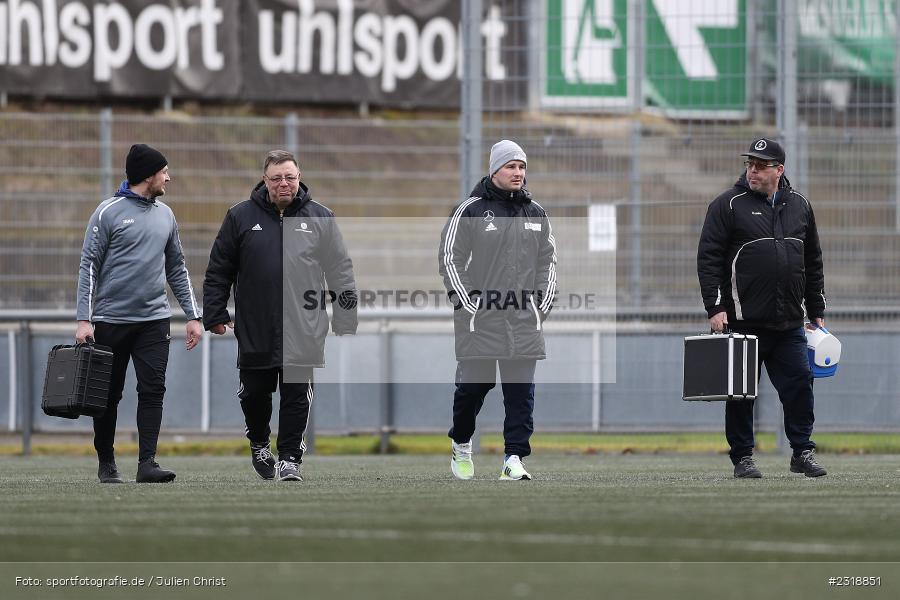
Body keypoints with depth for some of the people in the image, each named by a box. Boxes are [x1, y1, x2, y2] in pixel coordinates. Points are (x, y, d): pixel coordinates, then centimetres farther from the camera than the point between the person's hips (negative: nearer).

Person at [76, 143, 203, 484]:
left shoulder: (165, 215, 12)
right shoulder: (109, 212, -4)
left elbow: (177, 269, 18)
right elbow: (89, 266, -5)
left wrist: (193, 315, 12)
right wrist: (84, 319, -12)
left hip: (154, 320, 4)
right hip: (112, 320, -4)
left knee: (153, 391, -9)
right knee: (109, 395, 5)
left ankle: (147, 462, -12)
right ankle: (106, 463, 17)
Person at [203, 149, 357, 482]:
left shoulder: (320, 218, 4)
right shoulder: (241, 216, 3)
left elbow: (340, 269, 7)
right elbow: (219, 270, 8)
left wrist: (346, 319, 3)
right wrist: (215, 314, 4)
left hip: (302, 329, -1)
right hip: (254, 328, 1)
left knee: (297, 396, -2)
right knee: (255, 393, 12)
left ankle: (290, 458, 6)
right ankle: (259, 444, 36)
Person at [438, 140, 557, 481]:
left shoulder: (535, 213, 14)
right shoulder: (470, 211, -1)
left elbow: (548, 261, 20)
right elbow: (450, 258, -1)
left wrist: (543, 305, 10)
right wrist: (467, 304, -7)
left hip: (524, 321, 3)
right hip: (480, 318, -3)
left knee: (521, 389, -4)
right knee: (474, 385, 3)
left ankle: (514, 458, -5)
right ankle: (461, 446, 26)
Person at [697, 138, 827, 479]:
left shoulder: (799, 207, 13)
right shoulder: (729, 205, -1)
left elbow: (814, 264, 19)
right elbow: (709, 259, -5)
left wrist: (816, 312, 16)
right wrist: (716, 308, -13)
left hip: (789, 323, 4)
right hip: (743, 321, -4)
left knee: (799, 385, 1)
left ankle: (803, 452, 11)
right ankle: (742, 458, 9)